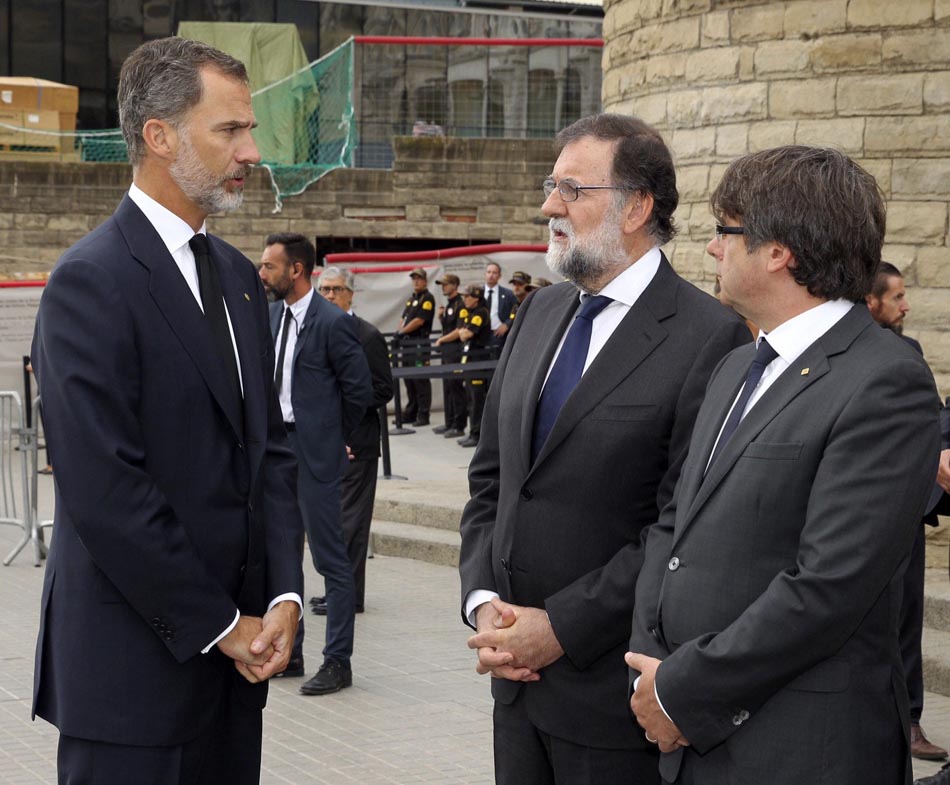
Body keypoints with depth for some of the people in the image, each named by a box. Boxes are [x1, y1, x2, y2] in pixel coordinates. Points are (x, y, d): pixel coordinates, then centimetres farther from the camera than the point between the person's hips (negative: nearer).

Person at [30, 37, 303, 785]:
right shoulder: (90, 281, -12)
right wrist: (219, 626, -12)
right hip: (135, 666, -7)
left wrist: (284, 593, -1)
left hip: (236, 649, 7)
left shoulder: (238, 275, 13)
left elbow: (270, 444, 12)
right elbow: (105, 491, -17)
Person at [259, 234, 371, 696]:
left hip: (313, 454, -8)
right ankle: (287, 651, 27)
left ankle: (338, 662, 5)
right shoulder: (270, 315, 9)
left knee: (330, 559, -2)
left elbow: (359, 389, -9)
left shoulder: (333, 323, -14)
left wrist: (335, 437, 1)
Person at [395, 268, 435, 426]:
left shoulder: (427, 298, -7)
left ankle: (423, 415, -6)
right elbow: (404, 318, 19)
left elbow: (419, 321, -15)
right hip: (407, 345, 9)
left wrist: (401, 332, -9)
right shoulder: (411, 298, 19)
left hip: (420, 344, -9)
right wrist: (398, 333, 1)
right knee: (409, 380, 12)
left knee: (421, 380, -7)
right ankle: (410, 413, 18)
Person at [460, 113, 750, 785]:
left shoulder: (709, 339, -15)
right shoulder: (541, 312, 9)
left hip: (612, 687, -6)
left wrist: (560, 628, -16)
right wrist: (483, 599, -2)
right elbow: (491, 474, 12)